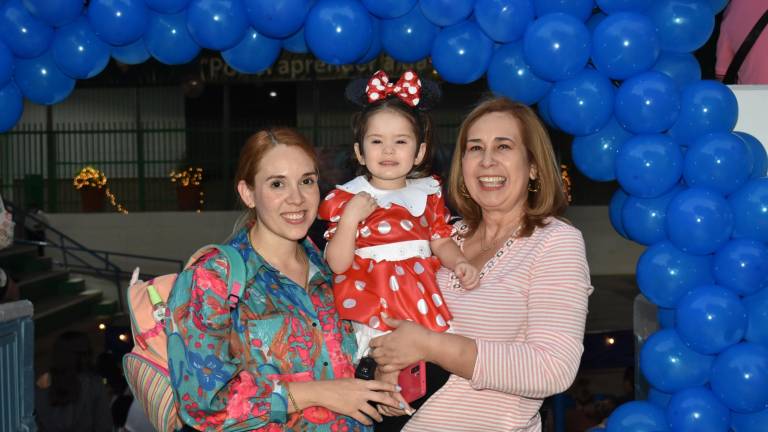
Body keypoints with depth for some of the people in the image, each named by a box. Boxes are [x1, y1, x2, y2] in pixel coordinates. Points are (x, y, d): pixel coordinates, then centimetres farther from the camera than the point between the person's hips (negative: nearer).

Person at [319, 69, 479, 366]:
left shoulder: (427, 192, 12)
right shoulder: (347, 197, 2)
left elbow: (441, 241, 15)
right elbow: (337, 264, -4)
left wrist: (460, 263, -5)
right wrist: (350, 217, -14)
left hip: (421, 297, 3)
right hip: (371, 305, -3)